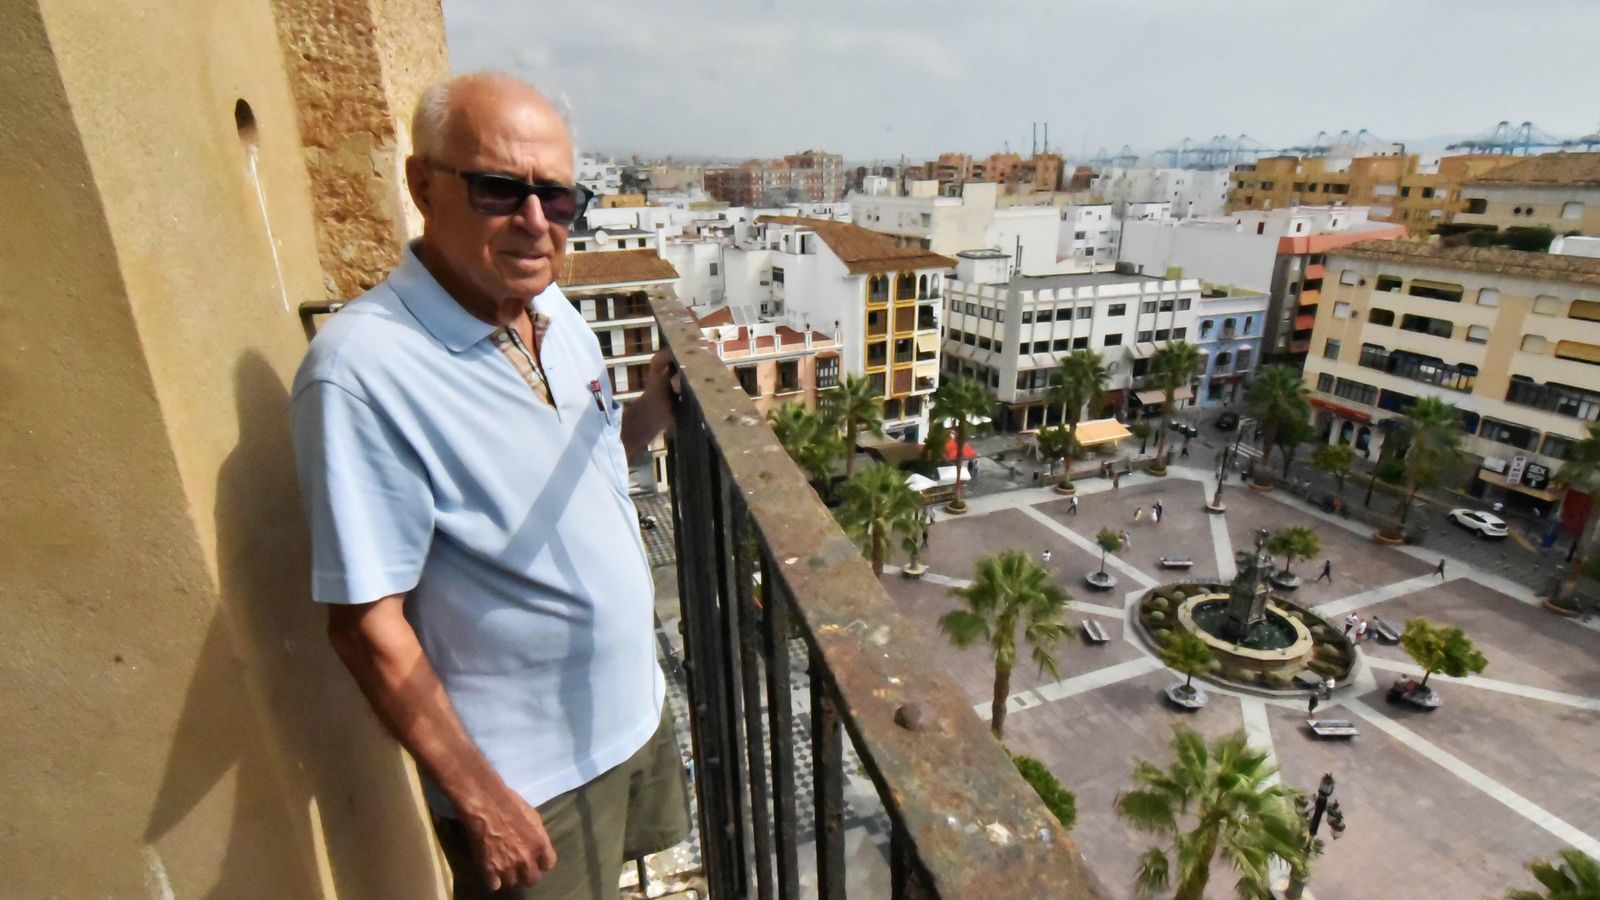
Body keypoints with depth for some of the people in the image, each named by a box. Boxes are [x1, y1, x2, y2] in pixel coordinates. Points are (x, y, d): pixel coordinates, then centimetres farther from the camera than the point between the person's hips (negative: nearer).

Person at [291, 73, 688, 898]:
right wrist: (480, 797, -15)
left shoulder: (554, 310, -4)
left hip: (632, 704, 7)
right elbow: (365, 625, -21)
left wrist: (656, 402, -10)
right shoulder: (364, 369, -26)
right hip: (528, 769, -7)